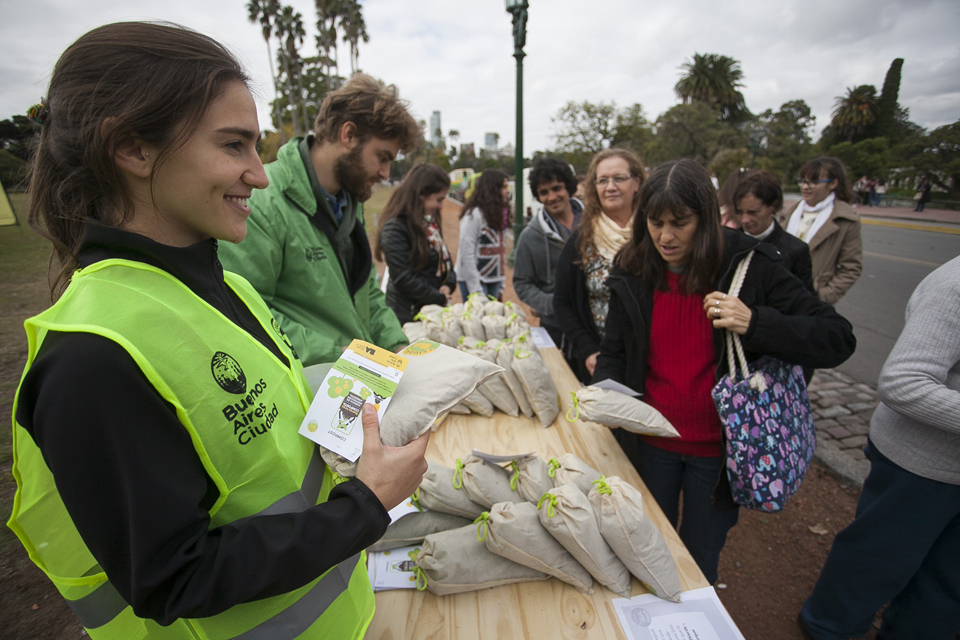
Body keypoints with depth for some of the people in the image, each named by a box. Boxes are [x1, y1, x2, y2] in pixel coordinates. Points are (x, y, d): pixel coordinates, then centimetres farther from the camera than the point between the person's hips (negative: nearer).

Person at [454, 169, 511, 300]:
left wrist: (501, 287, 12)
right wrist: (476, 291, -18)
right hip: (475, 279, -7)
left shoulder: (500, 214, 12)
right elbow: (467, 253, -16)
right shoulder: (474, 214, -12)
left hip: (494, 280, 7)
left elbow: (501, 250, 13)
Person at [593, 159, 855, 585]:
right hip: (652, 444, 2)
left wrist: (754, 323, -29)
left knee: (699, 562, 19)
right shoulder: (633, 272, -6)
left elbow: (838, 339, -13)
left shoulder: (747, 265, -13)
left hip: (719, 449, -2)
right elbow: (614, 353, 1)